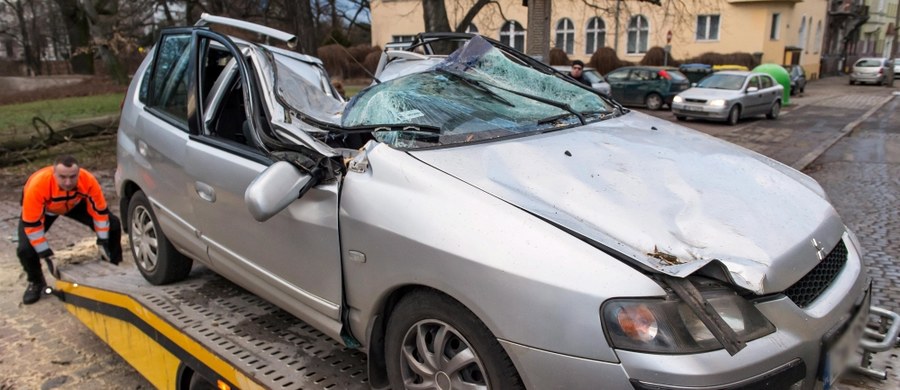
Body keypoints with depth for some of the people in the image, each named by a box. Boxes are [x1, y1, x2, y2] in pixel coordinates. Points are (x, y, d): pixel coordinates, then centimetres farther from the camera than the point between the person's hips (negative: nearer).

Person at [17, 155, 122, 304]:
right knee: (25, 249, -21)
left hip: (75, 203, 2)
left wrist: (103, 243, -20)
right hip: (43, 208, -2)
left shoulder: (88, 181, -37)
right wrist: (47, 255, -31)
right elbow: (31, 225, -33)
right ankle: (35, 282, 12)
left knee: (113, 226, -12)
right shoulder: (37, 185, -42)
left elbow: (100, 211, -22)